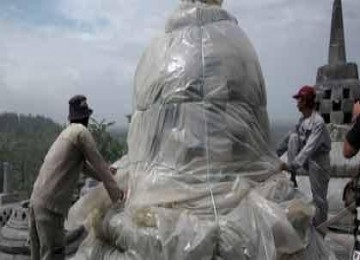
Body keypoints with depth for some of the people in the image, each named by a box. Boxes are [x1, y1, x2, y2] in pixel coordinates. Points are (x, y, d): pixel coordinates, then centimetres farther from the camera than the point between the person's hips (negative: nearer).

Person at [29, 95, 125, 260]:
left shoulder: (66, 133, 20)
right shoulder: (81, 131, -5)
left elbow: (85, 166, 32)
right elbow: (97, 162, -4)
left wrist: (105, 174, 43)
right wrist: (116, 193, 2)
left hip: (37, 199, 9)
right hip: (51, 204, -9)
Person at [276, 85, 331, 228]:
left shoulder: (318, 122, -26)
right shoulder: (302, 120, 0)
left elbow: (309, 148, -34)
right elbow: (288, 138, 6)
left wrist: (292, 165, -40)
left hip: (318, 160, -7)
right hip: (305, 158, 7)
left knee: (319, 197, -2)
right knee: (293, 137, -14)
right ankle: (292, 178, -11)